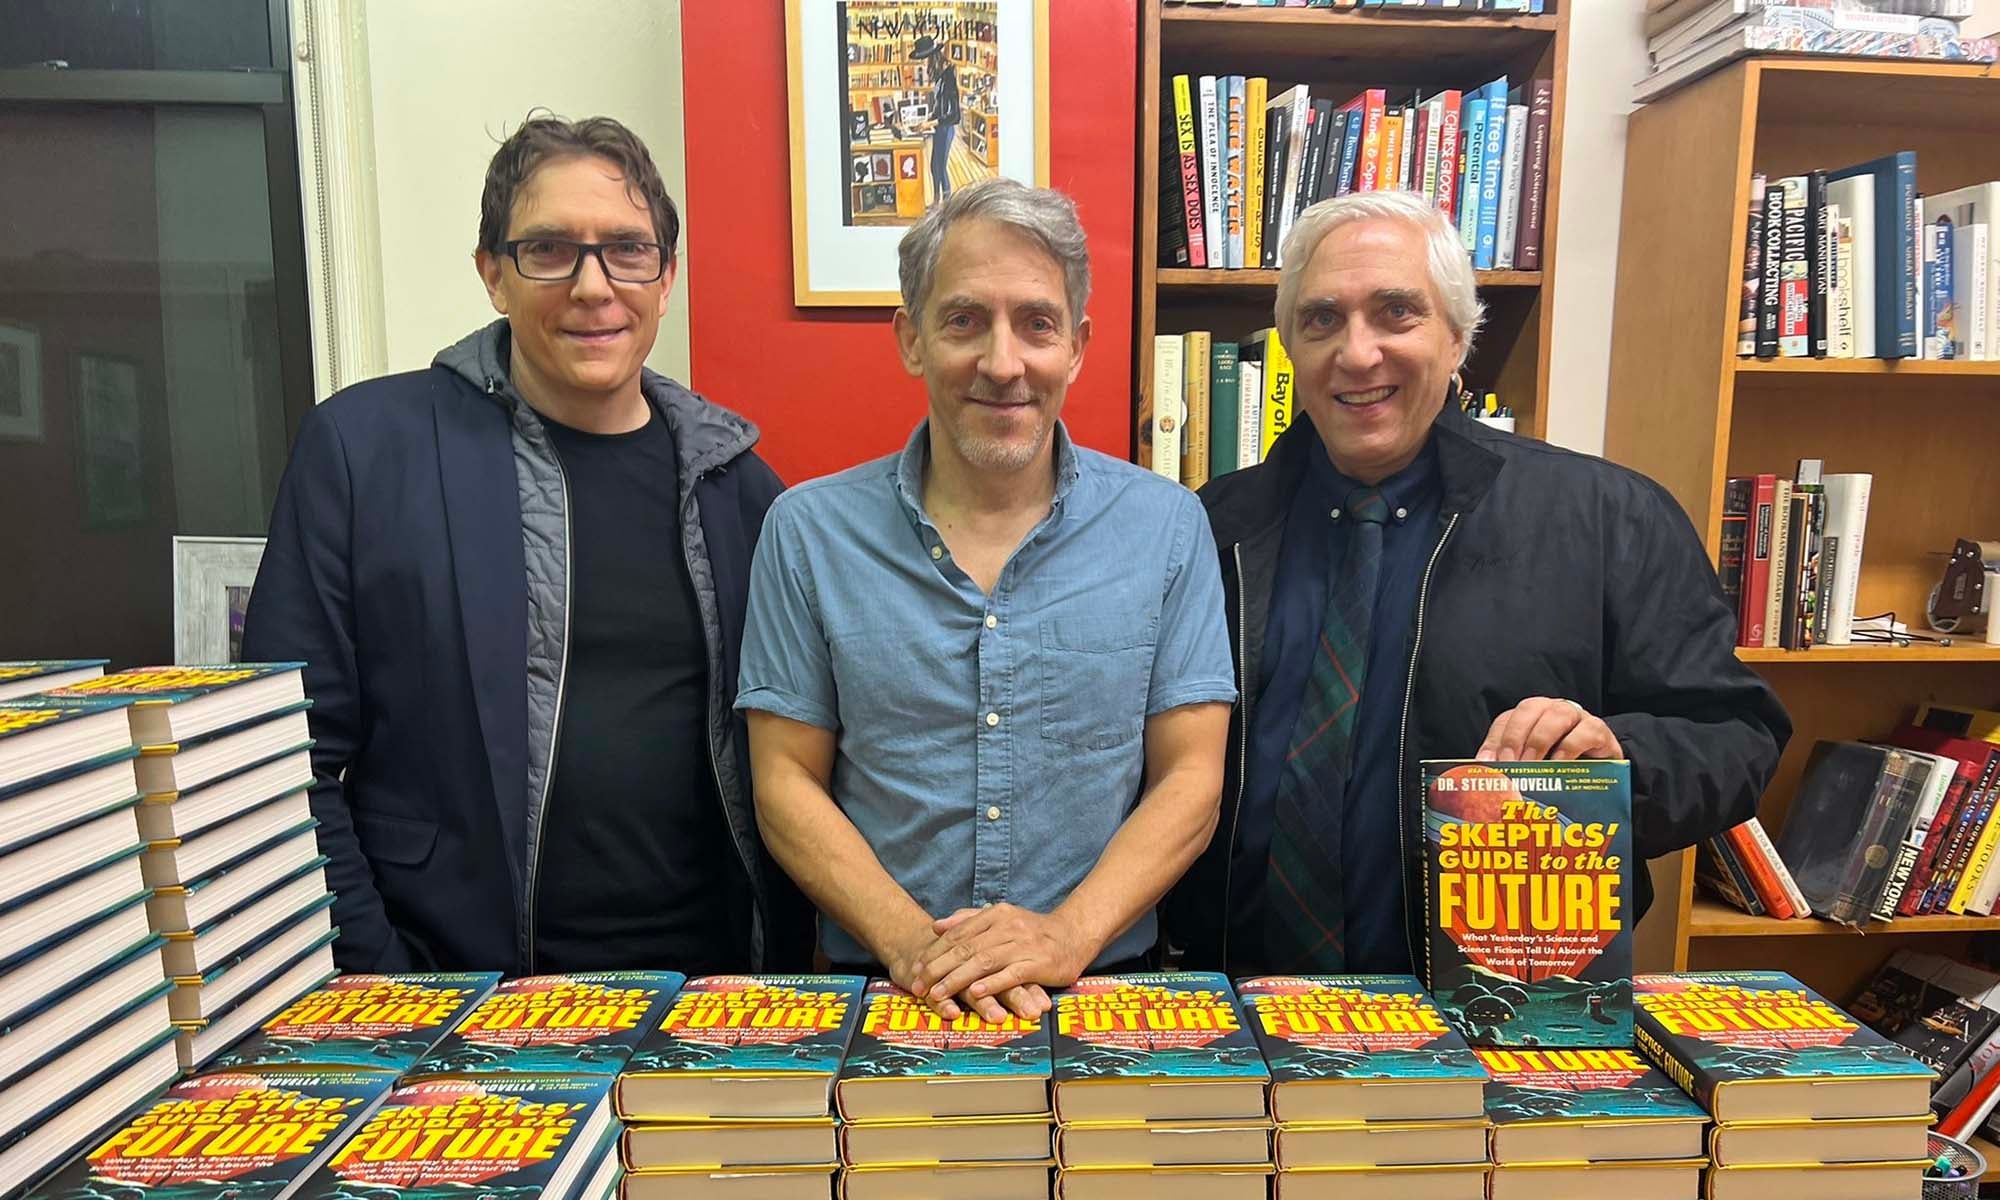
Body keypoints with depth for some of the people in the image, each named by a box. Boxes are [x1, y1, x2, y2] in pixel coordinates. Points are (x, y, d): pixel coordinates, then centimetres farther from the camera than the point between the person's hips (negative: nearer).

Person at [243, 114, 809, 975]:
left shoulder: (738, 483, 6)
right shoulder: (362, 445, -1)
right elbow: (291, 759, 0)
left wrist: (782, 963, 3)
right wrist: (380, 981, -6)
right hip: (451, 1006, -1)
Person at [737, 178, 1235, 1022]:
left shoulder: (1166, 526, 2)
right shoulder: (809, 531, 2)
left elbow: (1189, 776, 1)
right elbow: (786, 781, 2)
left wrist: (1068, 934, -13)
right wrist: (909, 942, -11)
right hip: (877, 987, 0)